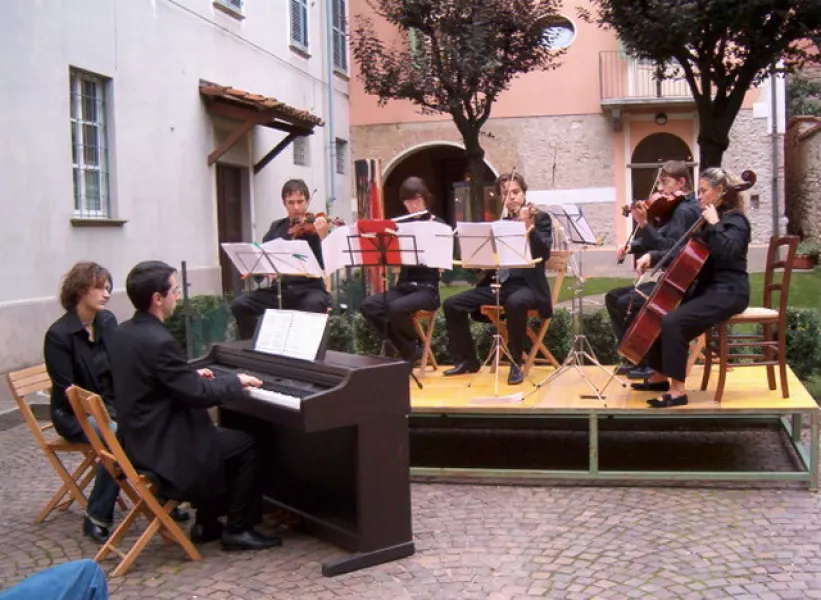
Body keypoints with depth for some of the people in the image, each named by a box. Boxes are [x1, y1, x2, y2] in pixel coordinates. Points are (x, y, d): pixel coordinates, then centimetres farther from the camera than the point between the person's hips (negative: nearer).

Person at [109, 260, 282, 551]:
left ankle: (207, 522, 28)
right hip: (162, 448, -9)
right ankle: (238, 530, 11)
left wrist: (192, 375, 18)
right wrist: (237, 382, -7)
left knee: (223, 437, 26)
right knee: (246, 444, 3)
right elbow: (198, 394, -22)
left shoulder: (123, 332, 3)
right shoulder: (159, 341, -26)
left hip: (139, 439, 10)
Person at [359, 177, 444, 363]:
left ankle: (411, 350, -6)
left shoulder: (437, 225, 1)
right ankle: (407, 349, -8)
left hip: (427, 289, -5)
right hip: (402, 286, 5)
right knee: (368, 306, -23)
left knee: (397, 308, -35)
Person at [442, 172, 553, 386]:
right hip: (498, 284, 6)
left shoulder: (540, 218, 1)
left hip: (527, 284, -6)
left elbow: (544, 253, -14)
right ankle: (467, 359, 6)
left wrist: (529, 227, -26)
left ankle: (516, 363, -22)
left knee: (515, 303, -40)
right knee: (452, 304, -8)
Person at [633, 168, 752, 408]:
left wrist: (714, 224, -22)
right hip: (706, 288, 10)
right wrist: (653, 255, 5)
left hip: (727, 293, -10)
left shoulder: (736, 221, -11)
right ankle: (660, 375, 15)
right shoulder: (708, 221, 16)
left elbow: (726, 252, -30)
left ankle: (678, 390, -24)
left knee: (672, 321, -28)